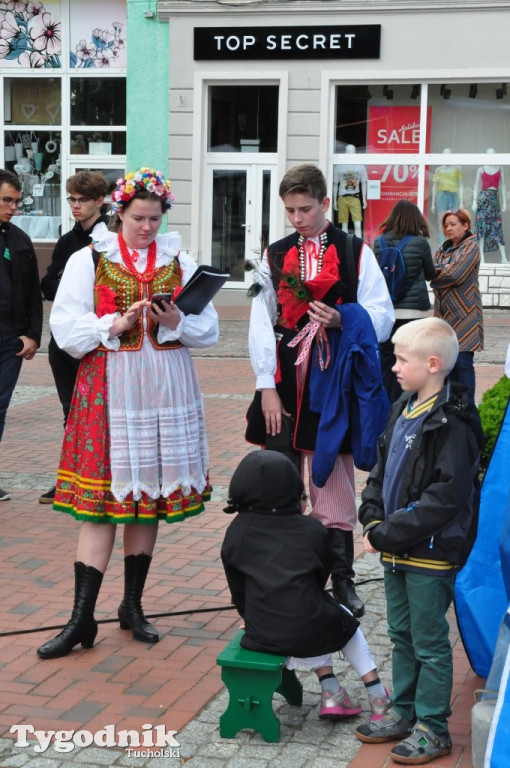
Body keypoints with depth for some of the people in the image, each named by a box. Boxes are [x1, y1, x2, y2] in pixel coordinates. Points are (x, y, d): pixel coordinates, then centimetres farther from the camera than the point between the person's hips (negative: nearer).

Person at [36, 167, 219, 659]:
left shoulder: (180, 263, 11)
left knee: (149, 496, 8)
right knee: (102, 499, -6)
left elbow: (209, 329, 9)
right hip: (108, 390, -3)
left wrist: (177, 322, -10)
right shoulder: (88, 260, 3)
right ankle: (81, 619, -2)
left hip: (165, 391, 3)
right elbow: (65, 329, -2)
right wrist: (113, 326, -16)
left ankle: (133, 606, 21)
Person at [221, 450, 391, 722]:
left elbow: (238, 591, 8)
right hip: (308, 631, -2)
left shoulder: (237, 531, 1)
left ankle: (330, 693, 24)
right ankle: (377, 694, 31)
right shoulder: (312, 530, 1)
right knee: (344, 619, 33)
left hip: (261, 634, 2)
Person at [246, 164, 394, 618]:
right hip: (286, 381, 2)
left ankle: (342, 580, 10)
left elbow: (382, 316, 1)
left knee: (333, 483, 0)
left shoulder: (356, 253, 3)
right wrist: (267, 388, -4)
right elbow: (262, 325, 5)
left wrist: (342, 320, -19)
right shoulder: (275, 257, 10)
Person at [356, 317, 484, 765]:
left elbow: (444, 497, -24)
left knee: (429, 643, 4)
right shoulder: (404, 409, 7)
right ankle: (404, 713, 33)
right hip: (397, 549, 9)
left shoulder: (452, 422, -20)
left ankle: (433, 728, 17)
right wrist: (374, 519, 0)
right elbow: (382, 469, 15)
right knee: (401, 635, 19)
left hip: (431, 554, -8)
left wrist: (387, 534, -21)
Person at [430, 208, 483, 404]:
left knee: (462, 362, -9)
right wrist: (443, 271, -14)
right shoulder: (443, 249, 17)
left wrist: (436, 274, -1)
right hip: (445, 313, 7)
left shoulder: (471, 247, -4)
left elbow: (456, 274, -14)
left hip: (464, 314, -7)